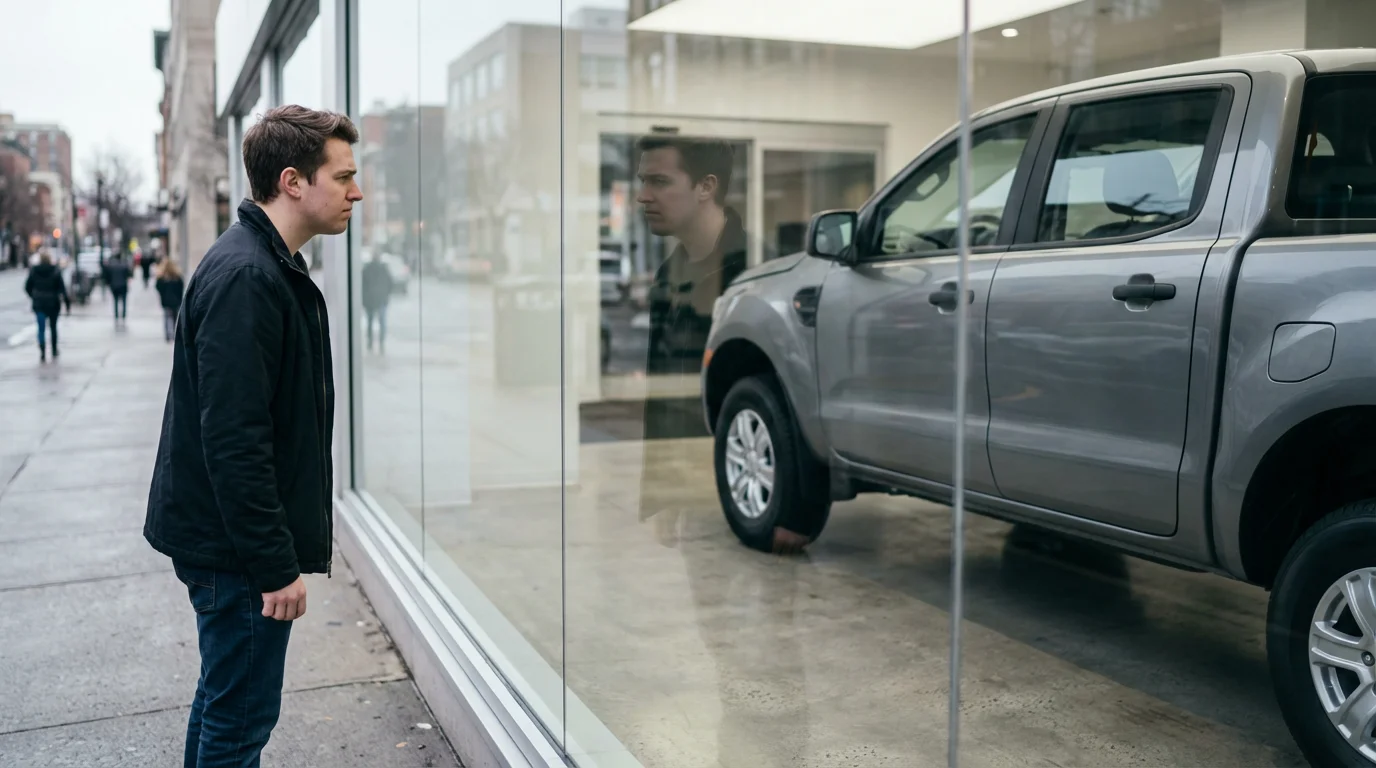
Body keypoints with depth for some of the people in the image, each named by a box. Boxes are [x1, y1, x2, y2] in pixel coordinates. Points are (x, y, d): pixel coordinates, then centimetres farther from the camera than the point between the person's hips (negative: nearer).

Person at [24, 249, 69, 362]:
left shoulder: (33, 271, -4)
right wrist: (67, 302, -7)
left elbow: (27, 287, 2)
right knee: (53, 327, 16)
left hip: (38, 304, 0)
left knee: (41, 329, 1)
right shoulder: (56, 271, -10)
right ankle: (54, 352, 25)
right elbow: (62, 288, -12)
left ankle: (43, 354, -14)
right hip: (53, 304, 0)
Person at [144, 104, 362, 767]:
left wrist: (286, 545, 20)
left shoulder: (269, 266, 11)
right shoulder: (245, 278, -22)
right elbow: (233, 439, -27)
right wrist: (275, 566, -23)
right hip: (234, 544, -10)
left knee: (224, 698, 23)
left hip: (223, 536, 10)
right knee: (243, 714, 2)